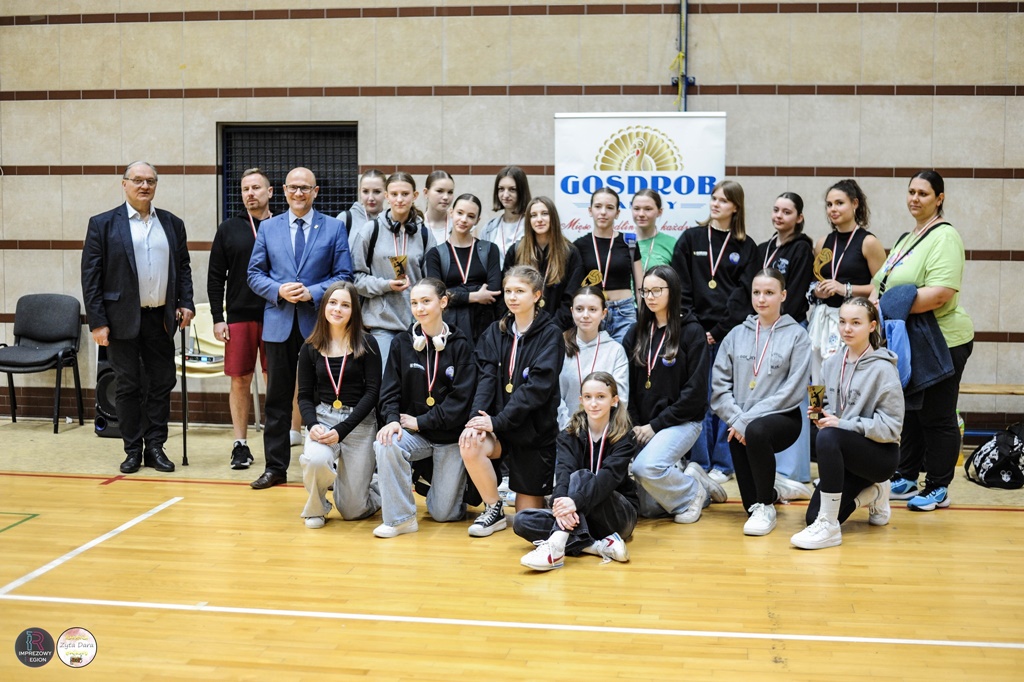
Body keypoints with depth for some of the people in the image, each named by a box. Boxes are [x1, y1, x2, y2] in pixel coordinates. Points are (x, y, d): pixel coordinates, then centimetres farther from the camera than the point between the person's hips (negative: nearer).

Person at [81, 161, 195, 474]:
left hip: (161, 319, 3)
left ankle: (155, 447, 16)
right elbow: (90, 276, -3)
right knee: (128, 387, 5)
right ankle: (133, 451, 13)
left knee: (161, 384, 6)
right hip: (122, 319, -3)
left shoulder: (172, 224, 11)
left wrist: (186, 303, 0)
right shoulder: (102, 224, 0)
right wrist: (97, 322, -9)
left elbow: (183, 268, 15)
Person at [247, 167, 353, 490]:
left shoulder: (334, 227, 4)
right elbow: (255, 273, 8)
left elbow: (344, 275, 0)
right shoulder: (268, 227, 10)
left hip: (318, 323, -2)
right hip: (279, 323, 2)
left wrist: (313, 292, -14)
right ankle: (275, 467, 14)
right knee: (277, 399, 6)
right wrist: (278, 291, -11)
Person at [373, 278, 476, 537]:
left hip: (451, 437, -2)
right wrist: (392, 419, -21)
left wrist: (421, 421, -15)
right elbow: (390, 390, 0)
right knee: (385, 445, -33)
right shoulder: (402, 343, 2)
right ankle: (401, 517, -16)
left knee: (443, 513, -1)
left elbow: (461, 398, -11)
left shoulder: (460, 345, -6)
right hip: (414, 434, 2)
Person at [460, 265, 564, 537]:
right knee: (469, 445, -29)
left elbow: (537, 387, -16)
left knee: (527, 512, -1)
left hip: (534, 429, -3)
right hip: (500, 427, 3)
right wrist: (477, 417, -21)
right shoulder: (496, 332, 7)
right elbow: (486, 378, -4)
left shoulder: (549, 335, -7)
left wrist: (498, 422, -22)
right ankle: (493, 510, -6)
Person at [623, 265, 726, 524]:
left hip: (680, 421, -5)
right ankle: (695, 484, 25)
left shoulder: (691, 331, -5)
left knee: (646, 466, -32)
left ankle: (690, 493, -3)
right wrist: (634, 425, -6)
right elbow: (627, 386, 8)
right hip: (643, 426, 5)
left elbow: (695, 390, -10)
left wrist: (657, 424, -13)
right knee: (648, 508, -1)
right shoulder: (637, 333, 10)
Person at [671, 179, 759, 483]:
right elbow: (681, 288, 3)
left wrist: (718, 331, -8)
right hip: (696, 332, 0)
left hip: (730, 333, 0)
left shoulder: (746, 247, 6)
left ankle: (722, 465, 11)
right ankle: (699, 463, 9)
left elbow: (744, 294, 0)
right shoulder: (691, 239, 8)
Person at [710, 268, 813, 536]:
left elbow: (793, 391, -9)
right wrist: (737, 419, -12)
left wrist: (749, 418, -16)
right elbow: (719, 385, 5)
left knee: (756, 431, -37)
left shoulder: (797, 335, 1)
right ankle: (770, 492, 36)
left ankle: (765, 507, -18)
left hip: (781, 418, -4)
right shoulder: (736, 335, 11)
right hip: (740, 424, 4)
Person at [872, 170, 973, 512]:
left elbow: (941, 293, -25)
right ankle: (906, 480, 25)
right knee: (910, 413, 15)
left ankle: (938, 489, 9)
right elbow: (884, 285, 22)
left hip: (943, 342, -9)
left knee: (937, 417, 0)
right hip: (907, 342, 9)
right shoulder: (907, 239, 15)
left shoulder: (944, 237, -13)